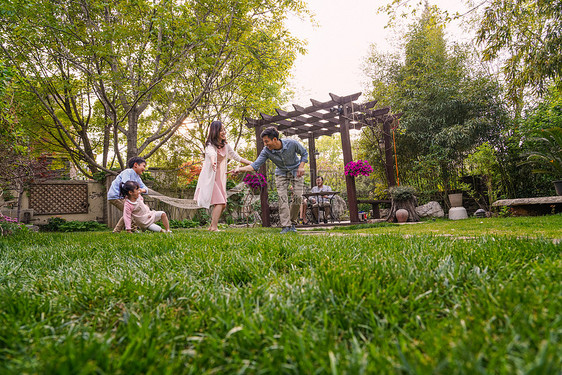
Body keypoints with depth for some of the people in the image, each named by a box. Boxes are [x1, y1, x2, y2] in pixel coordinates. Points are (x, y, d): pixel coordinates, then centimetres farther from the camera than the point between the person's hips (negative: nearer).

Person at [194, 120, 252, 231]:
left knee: (222, 204, 4)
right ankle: (214, 227, -11)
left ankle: (212, 226, 14)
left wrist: (252, 164, 15)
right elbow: (212, 153, -34)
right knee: (220, 202, -16)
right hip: (210, 177, -7)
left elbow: (236, 157, 20)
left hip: (220, 177, 7)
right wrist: (213, 162, -57)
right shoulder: (210, 145, -10)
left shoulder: (225, 145, 12)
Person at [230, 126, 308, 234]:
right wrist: (240, 169, -40)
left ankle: (292, 223, 7)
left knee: (297, 197, -10)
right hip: (281, 174, 1)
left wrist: (301, 166, -20)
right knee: (282, 198, -14)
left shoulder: (292, 144, -25)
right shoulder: (266, 151, -21)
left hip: (296, 171, -1)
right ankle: (286, 226, -14)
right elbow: (256, 164, -26)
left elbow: (304, 153, -7)